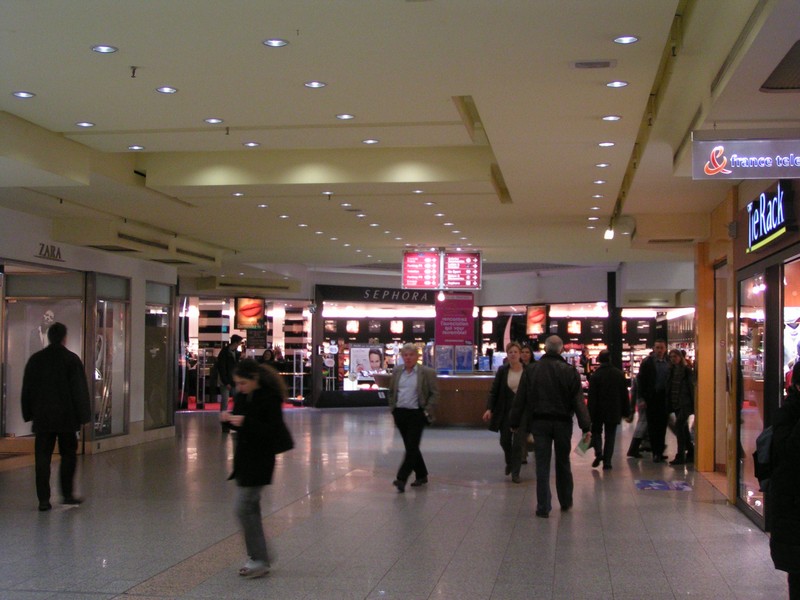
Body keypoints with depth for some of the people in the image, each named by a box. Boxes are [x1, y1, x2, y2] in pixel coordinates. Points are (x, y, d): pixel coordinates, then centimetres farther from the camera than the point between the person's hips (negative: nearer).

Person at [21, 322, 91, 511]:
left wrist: (29, 414, 15)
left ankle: (44, 499, 1)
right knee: (68, 455, 12)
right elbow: (80, 390, -7)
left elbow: (27, 390, 8)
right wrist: (83, 415, -1)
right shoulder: (72, 359, -6)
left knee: (42, 458, 4)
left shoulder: (35, 359, 4)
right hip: (66, 418, -2)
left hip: (42, 418, 3)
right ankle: (67, 494, 13)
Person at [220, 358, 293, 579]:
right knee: (250, 508, 13)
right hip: (243, 457, 8)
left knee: (244, 508, -9)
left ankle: (260, 560, 0)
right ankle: (256, 557, 23)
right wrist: (229, 419, -6)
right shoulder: (242, 395, 7)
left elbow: (273, 431, -20)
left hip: (259, 460, -8)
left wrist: (245, 422, -28)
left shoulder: (270, 397, -17)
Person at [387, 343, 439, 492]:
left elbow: (434, 394, -4)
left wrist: (427, 411, -10)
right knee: (410, 446, 12)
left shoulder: (427, 372, -5)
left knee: (412, 446, -9)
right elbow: (391, 392, 19)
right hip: (400, 413, 5)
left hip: (416, 414, -5)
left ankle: (401, 479, -11)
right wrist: (393, 408, 10)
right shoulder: (397, 371, 9)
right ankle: (421, 475, 25)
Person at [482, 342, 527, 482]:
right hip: (505, 411, 2)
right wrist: (489, 409, -10)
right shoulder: (502, 371, -1)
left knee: (518, 443, -5)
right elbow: (494, 390, -1)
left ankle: (515, 472, 8)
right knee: (505, 441, 10)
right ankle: (509, 463, 40)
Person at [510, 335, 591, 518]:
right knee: (563, 463, 15)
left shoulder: (531, 370, -1)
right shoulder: (570, 371, -5)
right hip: (563, 423, 0)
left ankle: (543, 508, 0)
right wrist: (586, 427, -7)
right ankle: (566, 502, 27)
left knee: (542, 465, 2)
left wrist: (515, 423, 10)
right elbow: (579, 401, -8)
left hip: (539, 423, 0)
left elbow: (520, 399, 1)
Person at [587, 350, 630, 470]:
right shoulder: (619, 374, 0)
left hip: (598, 411, -2)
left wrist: (590, 414, -8)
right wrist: (626, 411, 10)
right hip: (614, 411, 2)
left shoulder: (595, 375, -11)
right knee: (610, 435, 9)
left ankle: (598, 453, -9)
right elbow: (624, 394, 4)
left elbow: (592, 397, -12)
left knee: (596, 432, 15)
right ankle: (607, 461, 4)